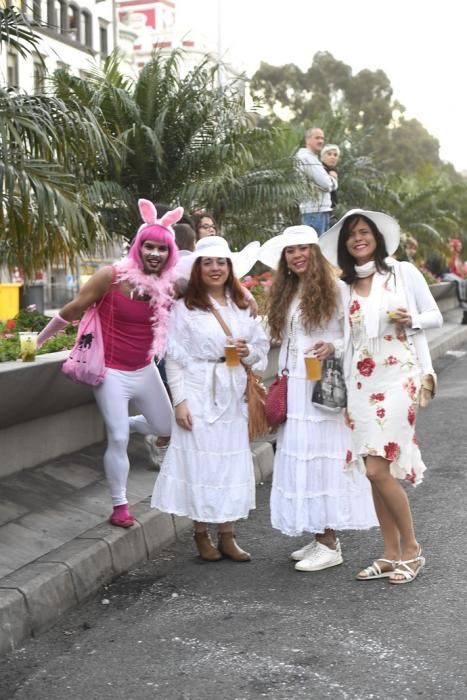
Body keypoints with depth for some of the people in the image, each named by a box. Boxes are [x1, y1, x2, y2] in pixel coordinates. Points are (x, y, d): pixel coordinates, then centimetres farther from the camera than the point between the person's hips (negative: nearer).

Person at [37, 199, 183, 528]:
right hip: (112, 372, -5)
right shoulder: (112, 276, -18)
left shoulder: (169, 286, -9)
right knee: (118, 439, -5)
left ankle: (120, 424, 42)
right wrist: (40, 340, 2)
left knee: (165, 427, 14)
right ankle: (120, 505, 13)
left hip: (145, 370, 5)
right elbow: (73, 310, -8)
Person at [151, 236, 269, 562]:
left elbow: (262, 347, 14)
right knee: (200, 459, -2)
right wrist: (179, 400, -10)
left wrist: (248, 351, -8)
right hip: (199, 393, -4)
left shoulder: (243, 306, 11)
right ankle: (202, 535, 13)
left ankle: (227, 535, 16)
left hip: (233, 394, 4)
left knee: (232, 459, 5)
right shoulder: (185, 308, -1)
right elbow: (174, 357, -4)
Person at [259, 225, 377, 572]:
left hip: (324, 385, -7)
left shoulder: (335, 288, -6)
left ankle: (329, 544, 1)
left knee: (322, 457, -6)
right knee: (300, 457, 6)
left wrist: (334, 346, -23)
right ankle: (319, 535, 14)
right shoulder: (285, 294, 16)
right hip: (294, 388, 7)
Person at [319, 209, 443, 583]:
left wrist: (411, 320, -15)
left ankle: (411, 549, 4)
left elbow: (435, 316, 3)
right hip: (361, 381, 5)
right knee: (374, 471, 4)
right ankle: (391, 555, 15)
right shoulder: (344, 286, 12)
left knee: (378, 468, -12)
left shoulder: (403, 272, 2)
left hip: (398, 376, -5)